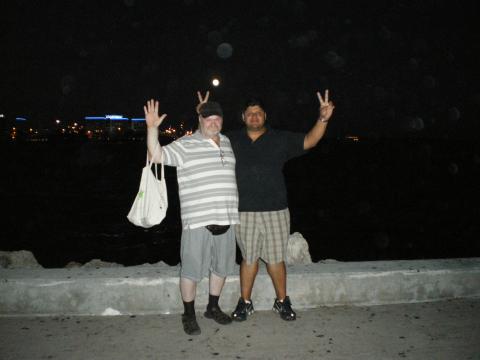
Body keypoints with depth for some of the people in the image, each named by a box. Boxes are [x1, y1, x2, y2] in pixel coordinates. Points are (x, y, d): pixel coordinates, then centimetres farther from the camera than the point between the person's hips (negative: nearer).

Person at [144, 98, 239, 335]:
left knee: (221, 266, 16)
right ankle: (189, 315, 23)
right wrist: (152, 128, -26)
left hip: (226, 218, 6)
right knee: (191, 269, 4)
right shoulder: (185, 145, -5)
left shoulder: (229, 143, 12)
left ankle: (213, 307, 36)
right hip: (197, 220, -5)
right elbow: (157, 156, -15)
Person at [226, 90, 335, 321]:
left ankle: (282, 302, 28)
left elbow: (309, 141, 0)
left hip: (275, 211, 0)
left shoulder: (280, 139, 4)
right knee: (249, 258, 10)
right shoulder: (232, 140, 7)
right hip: (244, 212, 0)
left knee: (276, 259, 9)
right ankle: (245, 303, 27)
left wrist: (323, 119, -15)